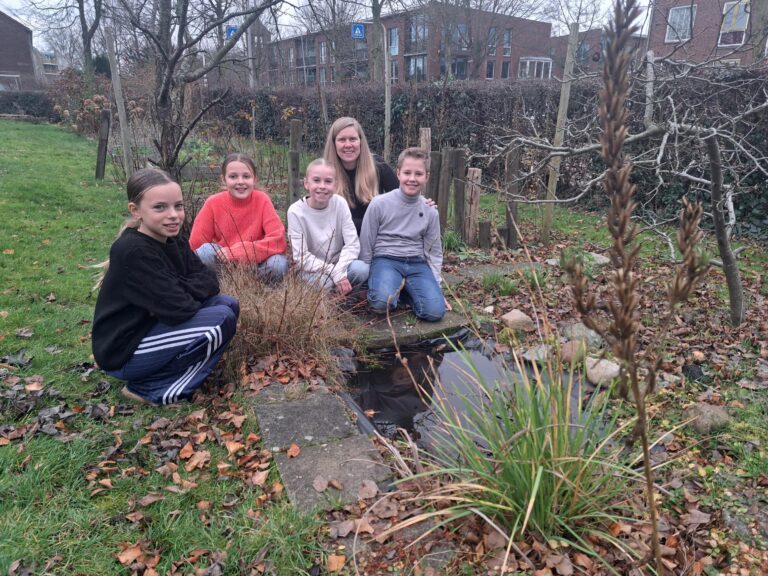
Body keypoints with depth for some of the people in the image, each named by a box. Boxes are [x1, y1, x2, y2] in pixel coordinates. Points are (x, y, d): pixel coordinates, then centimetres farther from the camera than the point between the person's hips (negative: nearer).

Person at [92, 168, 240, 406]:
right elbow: (176, 308, -28)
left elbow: (209, 280, 0)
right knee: (222, 320, -20)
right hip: (124, 352, -9)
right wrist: (192, 289, -8)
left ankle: (162, 369, 5)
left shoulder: (173, 241, 2)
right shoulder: (133, 252, -25)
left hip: (153, 330, 9)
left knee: (227, 304, 2)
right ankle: (153, 390, -7)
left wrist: (181, 289, -18)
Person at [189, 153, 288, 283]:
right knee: (206, 251, -29)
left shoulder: (262, 200, -13)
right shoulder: (213, 203, -11)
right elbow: (195, 245, -9)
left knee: (278, 264, -31)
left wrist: (237, 251, -27)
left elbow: (278, 240, -22)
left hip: (257, 263, 0)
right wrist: (224, 252, -24)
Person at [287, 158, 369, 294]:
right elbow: (301, 257, -17)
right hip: (313, 272, -3)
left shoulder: (340, 203, -8)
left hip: (340, 265, 3)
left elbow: (352, 244, -10)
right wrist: (335, 273, -25)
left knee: (361, 269, -28)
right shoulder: (296, 211, -14)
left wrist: (339, 270, -26)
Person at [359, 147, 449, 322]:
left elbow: (434, 252, 11)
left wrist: (436, 285, 5)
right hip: (386, 260, -3)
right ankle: (393, 286, 2)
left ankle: (403, 288, 8)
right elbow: (366, 245, 1)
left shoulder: (430, 212, 2)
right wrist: (366, 278, 4)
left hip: (417, 263, 3)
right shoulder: (379, 204, -7)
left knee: (435, 312, -19)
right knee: (381, 303, -34)